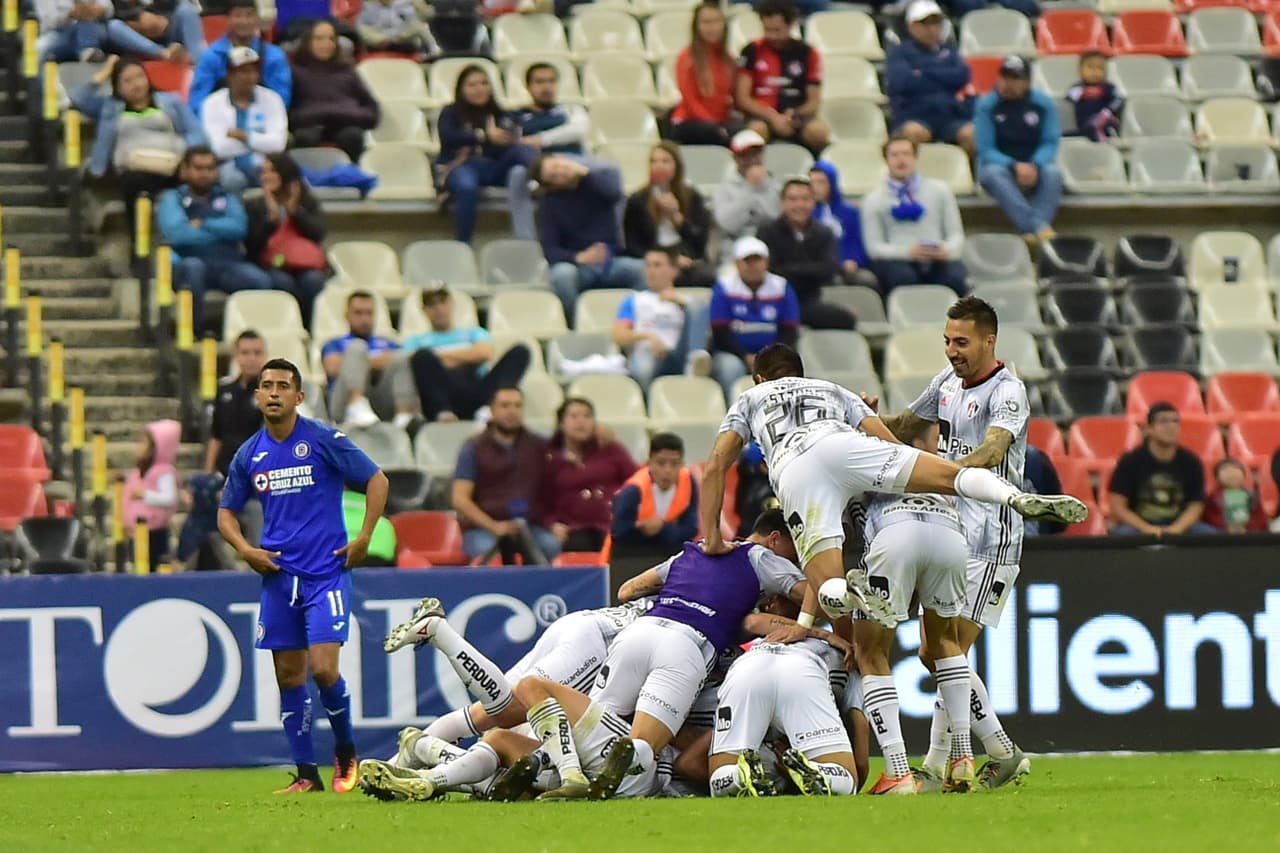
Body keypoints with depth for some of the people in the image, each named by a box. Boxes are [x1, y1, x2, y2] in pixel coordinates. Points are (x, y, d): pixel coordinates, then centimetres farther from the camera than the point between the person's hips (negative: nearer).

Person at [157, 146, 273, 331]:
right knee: (192, 266, -39)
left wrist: (202, 225, -2)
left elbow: (239, 227, 3)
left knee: (262, 281, -29)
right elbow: (177, 234, -6)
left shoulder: (226, 199, 23)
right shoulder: (172, 199, 14)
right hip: (190, 265, -2)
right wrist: (221, 232, 1)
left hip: (229, 265, 2)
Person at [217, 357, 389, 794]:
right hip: (279, 574, 5)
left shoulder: (324, 441, -5)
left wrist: (364, 537, -7)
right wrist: (245, 550, 0)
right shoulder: (249, 455, 7)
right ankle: (306, 774, 10)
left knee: (323, 668, -14)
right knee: (289, 676, 4)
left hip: (327, 572, -5)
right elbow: (226, 511, 18)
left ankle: (346, 753, 9)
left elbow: (376, 480, 0)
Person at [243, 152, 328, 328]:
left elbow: (318, 234, 3)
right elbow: (251, 245, 2)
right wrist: (271, 217, -9)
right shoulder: (254, 206, 15)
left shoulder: (308, 203, 19)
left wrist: (295, 211, -4)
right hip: (273, 268, -1)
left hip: (307, 267, 1)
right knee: (283, 282, -35)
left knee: (312, 281, -34)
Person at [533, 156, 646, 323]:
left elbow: (614, 193, -24)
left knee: (643, 270, -31)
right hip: (578, 265, -1)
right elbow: (550, 250, -10)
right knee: (562, 274, -36)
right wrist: (578, 258, -27)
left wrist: (584, 172, -18)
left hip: (612, 261, 1)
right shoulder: (549, 204, -3)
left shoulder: (603, 173, 0)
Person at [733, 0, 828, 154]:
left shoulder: (807, 53, 7)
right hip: (762, 116, -2)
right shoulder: (752, 51, 5)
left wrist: (794, 116, -13)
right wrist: (772, 117, -14)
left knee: (818, 130, -33)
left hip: (796, 118, 2)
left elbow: (814, 102, 8)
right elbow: (742, 98, 1)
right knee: (757, 129, -39)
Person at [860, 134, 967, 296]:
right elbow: (874, 246, 6)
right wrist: (907, 251, -14)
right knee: (904, 278, -38)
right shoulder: (874, 200, 13)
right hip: (897, 260, -1)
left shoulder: (939, 190, 18)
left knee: (955, 278, -33)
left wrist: (948, 250, -9)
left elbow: (956, 234, 16)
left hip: (938, 259, 1)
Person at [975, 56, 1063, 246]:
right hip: (999, 165, -1)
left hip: (1034, 167, 1)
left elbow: (1050, 143, -2)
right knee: (993, 173, -37)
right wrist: (1015, 166, -23)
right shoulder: (986, 105, -2)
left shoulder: (1043, 103, 3)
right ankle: (1038, 227, -52)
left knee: (1052, 173, -32)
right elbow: (985, 150, -7)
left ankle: (1030, 230, -51)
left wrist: (1034, 166, -22)